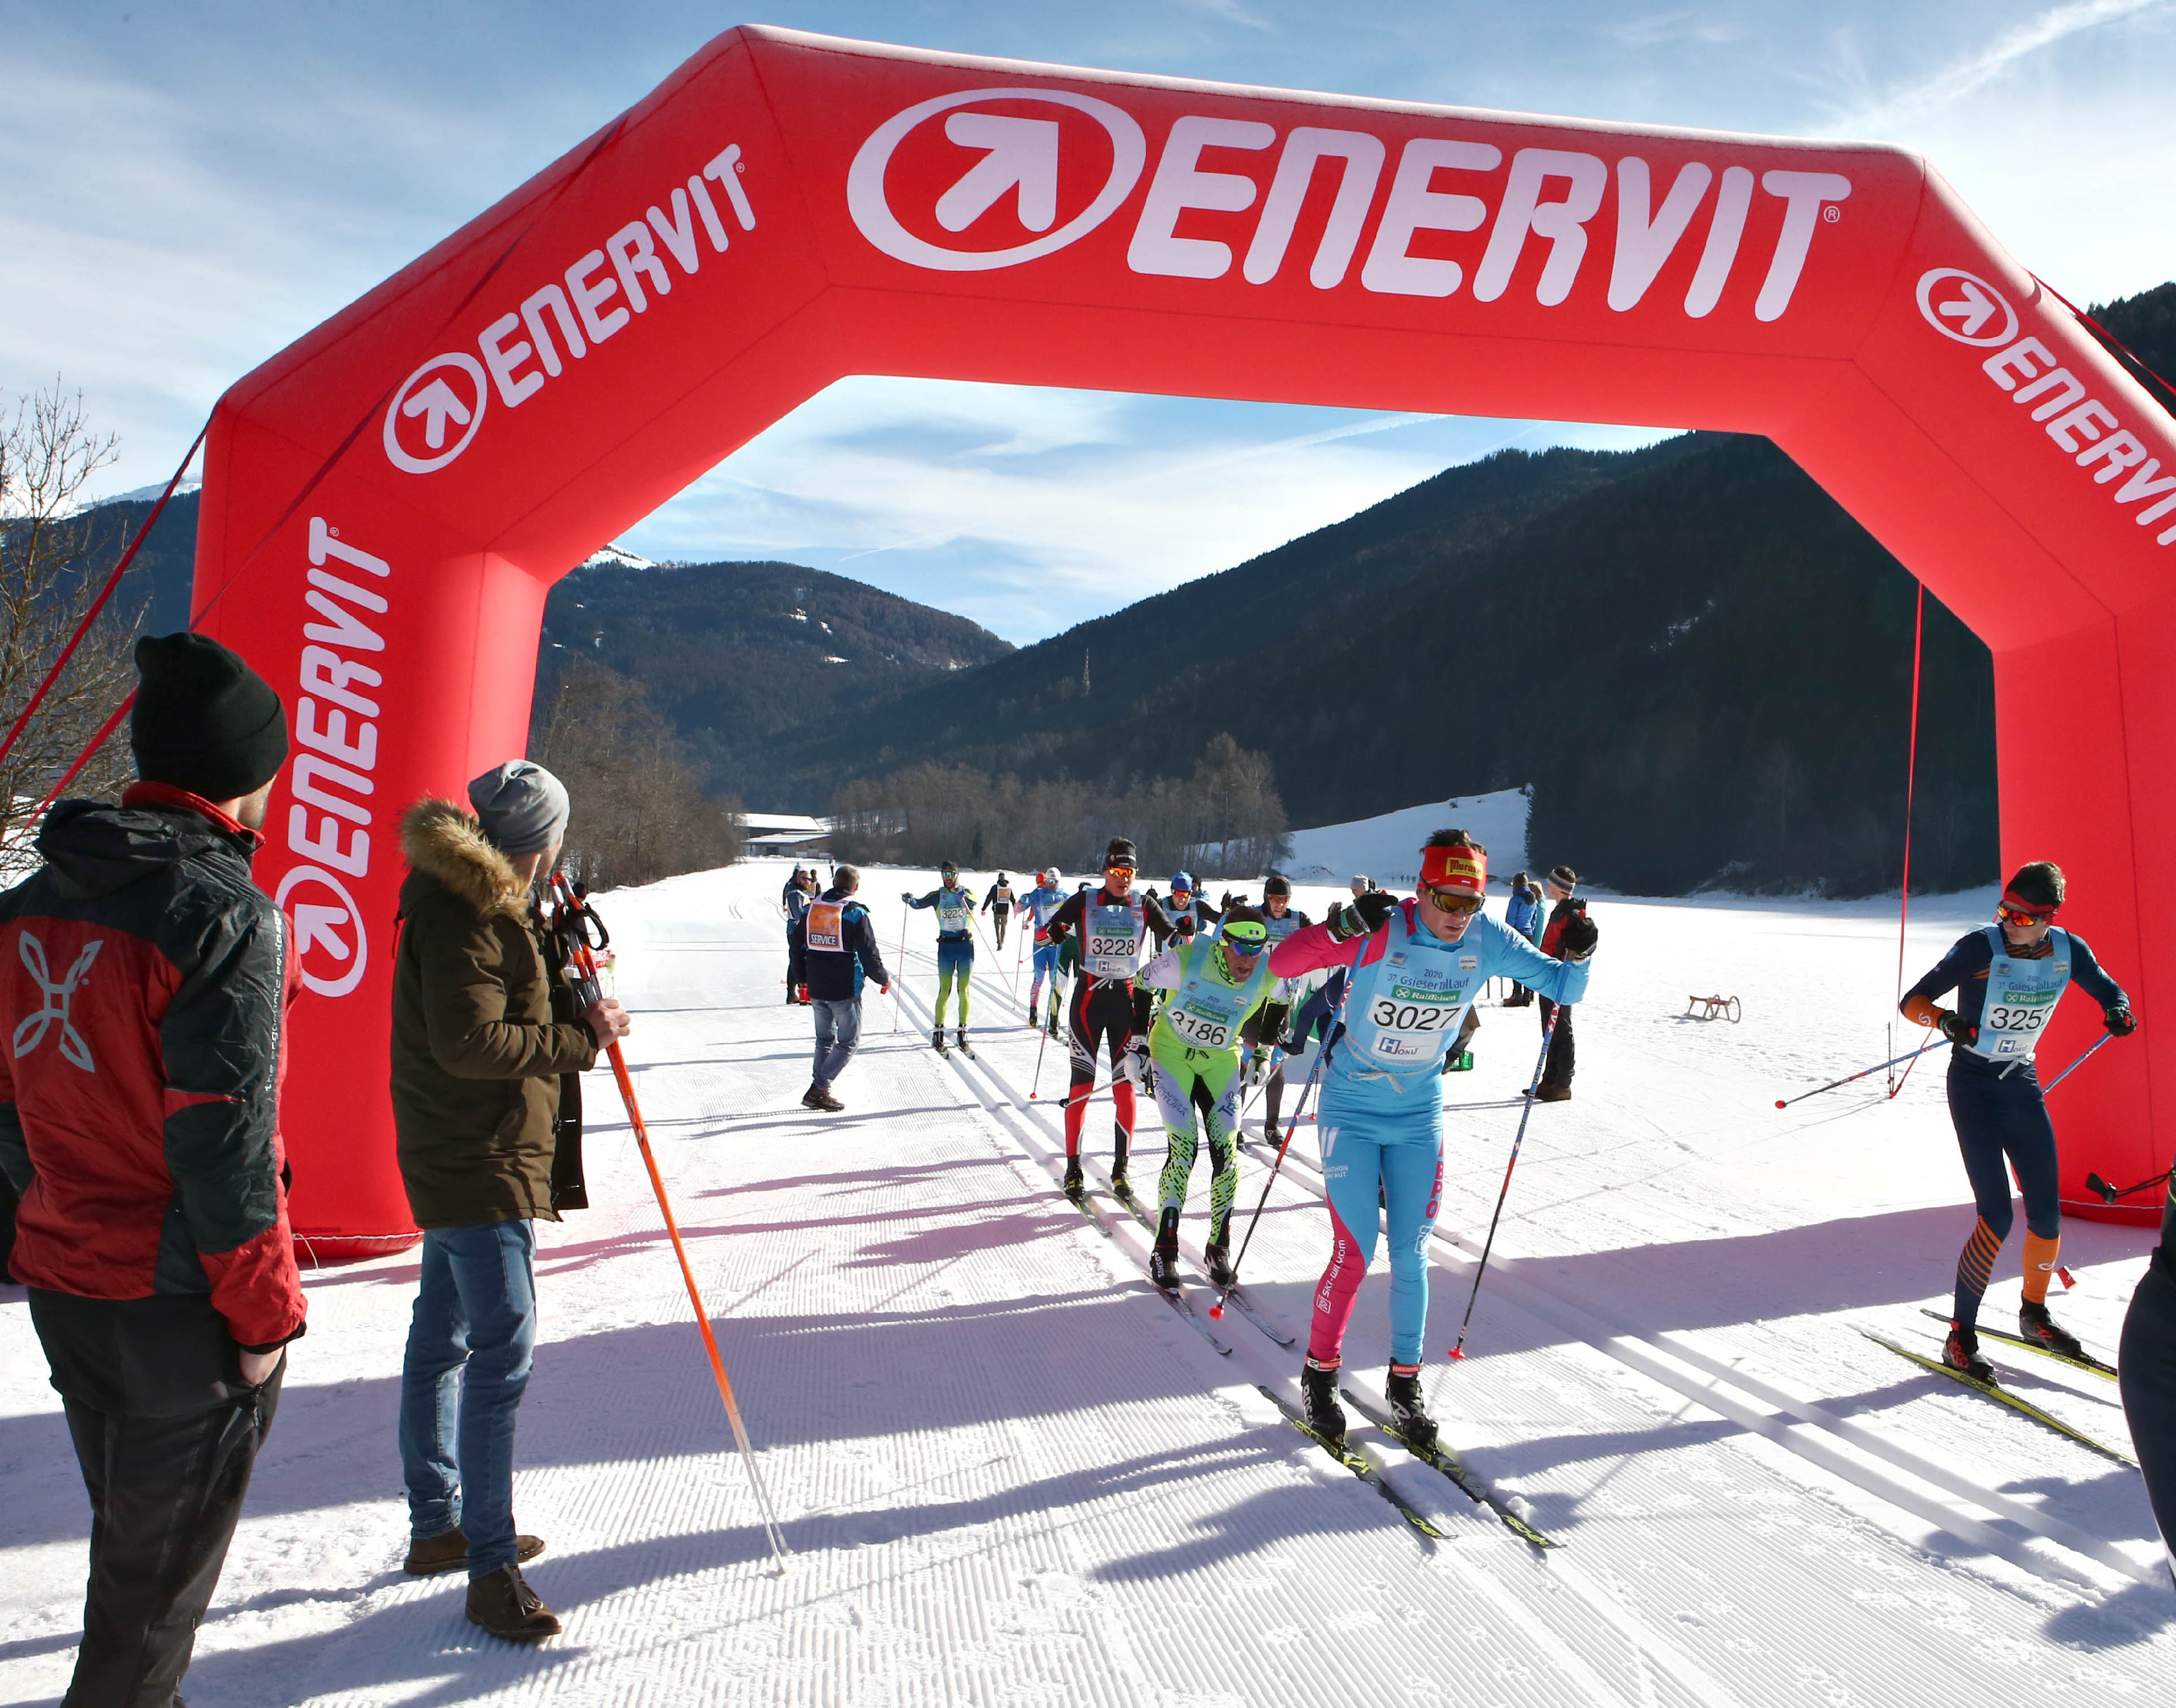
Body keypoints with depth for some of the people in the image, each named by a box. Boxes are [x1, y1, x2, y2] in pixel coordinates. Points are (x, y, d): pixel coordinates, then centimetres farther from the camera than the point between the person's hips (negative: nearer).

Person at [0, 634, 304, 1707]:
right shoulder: (225, 917, -21)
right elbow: (225, 1136, -22)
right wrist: (264, 1309, -12)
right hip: (183, 1304, -7)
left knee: (128, 1521, 25)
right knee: (166, 1550, 11)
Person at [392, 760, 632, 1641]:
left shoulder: (484, 900, 12)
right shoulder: (460, 914, -19)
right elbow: (468, 1042, -25)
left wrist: (570, 994, 5)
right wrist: (582, 1038, -17)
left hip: (467, 1156, 11)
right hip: (480, 1162, -11)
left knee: (443, 1337, 18)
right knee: (502, 1349, -11)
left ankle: (436, 1525, 32)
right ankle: (490, 1569, -6)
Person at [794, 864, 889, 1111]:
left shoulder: (811, 909, 6)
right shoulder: (856, 914, -12)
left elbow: (799, 947, 16)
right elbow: (869, 953, -11)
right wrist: (884, 979, 3)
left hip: (816, 989, 6)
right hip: (845, 990, -6)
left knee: (824, 1040, 18)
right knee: (848, 1042, 4)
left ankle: (819, 1091, 15)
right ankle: (819, 1089, -6)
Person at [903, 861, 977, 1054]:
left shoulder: (967, 893, 1)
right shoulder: (938, 895, 5)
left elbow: (973, 902, -21)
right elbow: (919, 904, -5)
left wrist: (963, 897, -42)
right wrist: (909, 899, -26)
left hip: (966, 945, 0)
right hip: (946, 946, 0)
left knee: (963, 991, 3)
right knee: (945, 991, -1)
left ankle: (963, 1033, 9)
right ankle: (938, 1032, 5)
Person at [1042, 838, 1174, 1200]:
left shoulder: (1145, 907, 4)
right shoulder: (1084, 902, -1)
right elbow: (1050, 930, -4)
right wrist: (1061, 937, -26)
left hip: (1128, 1000, 2)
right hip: (1088, 998, -2)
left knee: (1125, 1085, -1)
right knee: (1082, 1084, -2)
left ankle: (1121, 1169, 8)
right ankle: (1073, 1169, 7)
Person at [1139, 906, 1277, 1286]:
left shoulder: (1269, 974, -22)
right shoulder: (1187, 959, -29)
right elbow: (1141, 988, -12)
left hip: (1221, 1058, 3)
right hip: (1172, 1050, -3)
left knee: (1226, 1151, -6)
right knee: (1183, 1147, -14)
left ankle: (1219, 1247, 13)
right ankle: (1164, 1251, -2)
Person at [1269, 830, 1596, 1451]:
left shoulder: (1488, 941, -10)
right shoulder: (1378, 934, -22)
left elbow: (1561, 989, 2)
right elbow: (1282, 963, -29)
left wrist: (1576, 957, -20)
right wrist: (1341, 928, -44)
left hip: (1419, 1118, 4)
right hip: (1352, 1112, -3)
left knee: (1411, 1256, 6)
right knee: (1354, 1252, -5)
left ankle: (1404, 1384, 23)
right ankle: (1319, 1376, 16)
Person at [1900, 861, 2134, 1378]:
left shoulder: (2068, 950, -6)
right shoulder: (1980, 948, -19)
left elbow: (2108, 991, 12)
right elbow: (1912, 1002, -18)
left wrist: (2118, 1011, -12)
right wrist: (1944, 1018, -40)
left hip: (2022, 1083, 5)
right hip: (1973, 1085, -5)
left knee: (2047, 1216, 7)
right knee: (1997, 1216, -14)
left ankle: (2034, 1314, 33)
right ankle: (1960, 1336, -4)